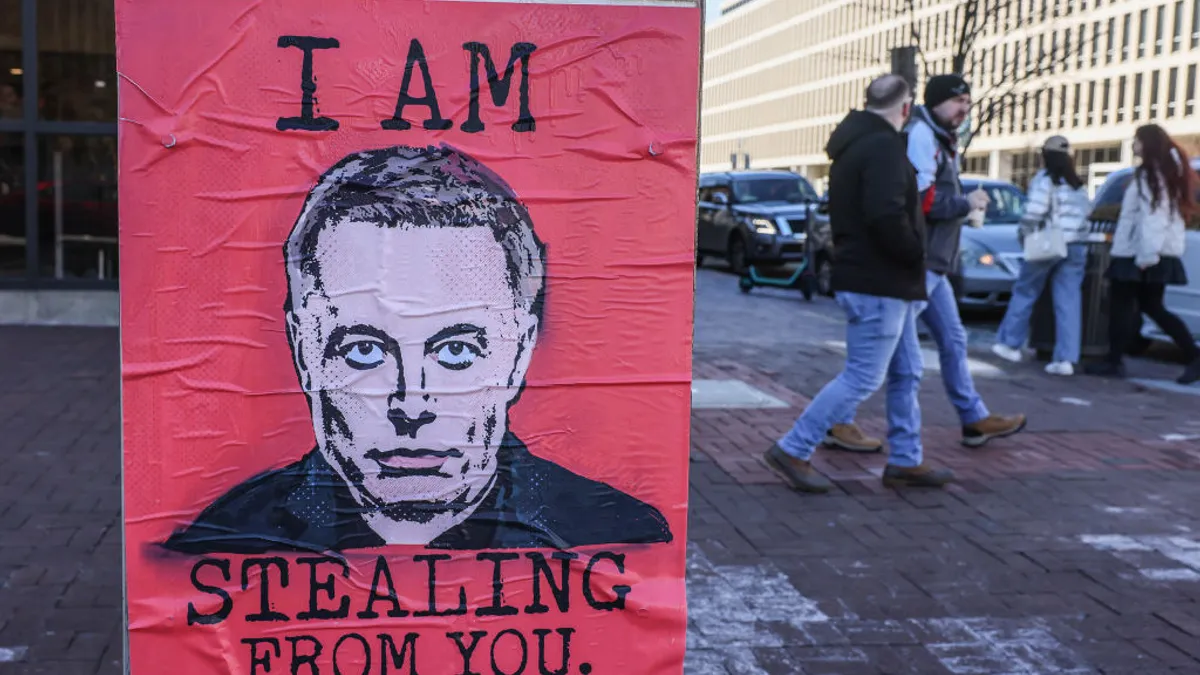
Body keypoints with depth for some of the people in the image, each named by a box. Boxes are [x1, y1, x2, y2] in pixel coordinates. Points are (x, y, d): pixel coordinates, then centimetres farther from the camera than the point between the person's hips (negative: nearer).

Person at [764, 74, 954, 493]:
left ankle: (906, 461, 22)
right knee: (863, 379, -5)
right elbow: (887, 216, -29)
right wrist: (915, 254, -14)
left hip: (882, 283, 10)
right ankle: (793, 451, 0)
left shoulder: (853, 145, 15)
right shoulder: (884, 146, -17)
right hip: (878, 285, -10)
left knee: (907, 373, 15)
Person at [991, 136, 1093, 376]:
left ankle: (1010, 344, 15)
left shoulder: (1045, 179, -6)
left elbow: (1034, 212, -15)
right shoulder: (1078, 184, 16)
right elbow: (1086, 212, 11)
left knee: (1024, 292, 10)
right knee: (1069, 302, 1)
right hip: (1076, 246, 6)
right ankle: (1066, 358, -4)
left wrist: (1025, 235, -3)